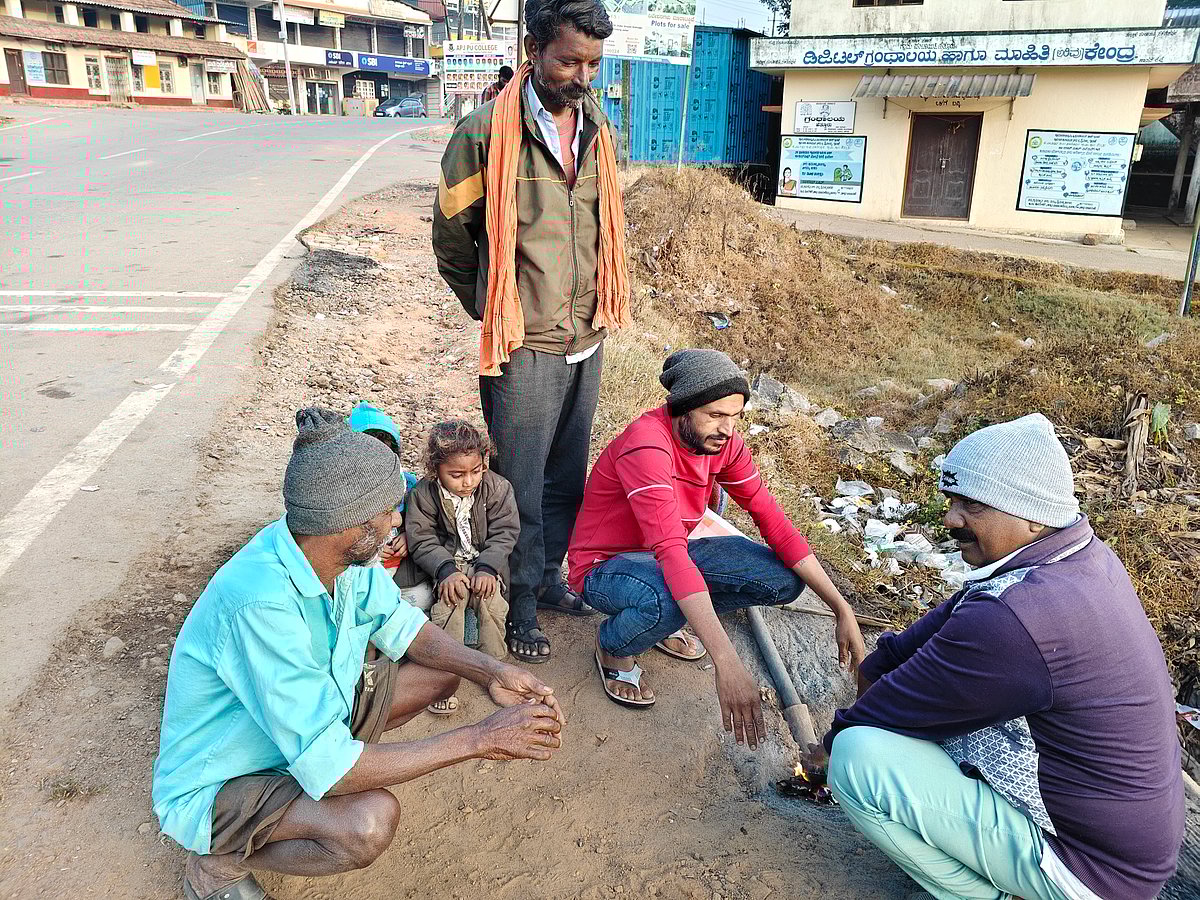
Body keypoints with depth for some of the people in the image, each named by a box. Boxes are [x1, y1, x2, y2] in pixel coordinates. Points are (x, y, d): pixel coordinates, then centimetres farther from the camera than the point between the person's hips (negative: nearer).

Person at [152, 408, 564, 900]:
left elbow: (397, 623, 3)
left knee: (442, 671, 2)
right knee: (370, 821, -33)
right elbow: (326, 767, -36)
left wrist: (488, 670, -13)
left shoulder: (339, 551, -14)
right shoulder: (261, 603, -38)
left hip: (310, 717, 7)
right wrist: (479, 739, -32)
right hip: (218, 783, -7)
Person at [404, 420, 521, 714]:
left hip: (486, 562, 1)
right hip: (447, 563, 0)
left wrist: (486, 568, -21)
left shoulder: (497, 488, -8)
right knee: (450, 599, -29)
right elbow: (422, 541, -9)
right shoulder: (423, 494, -9)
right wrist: (447, 570, -24)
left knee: (490, 599, -27)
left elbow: (504, 534, -7)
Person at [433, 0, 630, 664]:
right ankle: (520, 608, 22)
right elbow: (451, 237, -2)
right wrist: (496, 312, 8)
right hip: (525, 347, -6)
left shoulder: (598, 135, 7)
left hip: (587, 342, 6)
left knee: (567, 477, 17)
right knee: (520, 485, 5)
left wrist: (592, 310, 17)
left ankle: (549, 579, 36)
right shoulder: (485, 133, -12)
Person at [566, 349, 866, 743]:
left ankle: (664, 616, 11)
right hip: (605, 567, -7)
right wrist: (727, 663, -50)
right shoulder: (647, 444, -33)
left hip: (666, 555, 7)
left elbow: (773, 522, -7)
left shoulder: (722, 441, -9)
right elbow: (671, 550, -43)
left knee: (785, 579, -9)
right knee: (668, 601, -41)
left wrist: (842, 608, -14)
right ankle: (613, 646, -3)